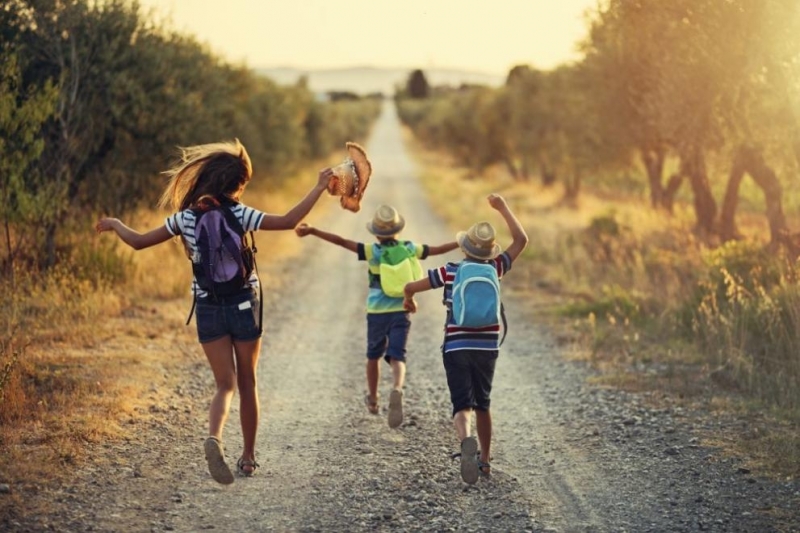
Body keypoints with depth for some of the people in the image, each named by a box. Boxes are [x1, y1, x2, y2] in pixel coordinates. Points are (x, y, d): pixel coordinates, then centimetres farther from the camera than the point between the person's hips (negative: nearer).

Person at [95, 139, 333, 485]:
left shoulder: (185, 218, -2)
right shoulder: (239, 214, -11)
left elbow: (139, 242, 2)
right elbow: (288, 222, -16)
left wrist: (114, 224, 21)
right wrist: (319, 188, -8)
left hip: (208, 309, 2)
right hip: (243, 304, -2)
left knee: (225, 384, 4)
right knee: (247, 382, 14)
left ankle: (214, 437, -26)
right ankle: (248, 457, 20)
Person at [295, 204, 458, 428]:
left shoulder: (373, 252, -10)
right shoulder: (410, 249, -1)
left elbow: (342, 241, -18)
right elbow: (438, 249, 10)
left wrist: (312, 231, -21)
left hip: (377, 313, -1)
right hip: (401, 313, 1)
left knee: (373, 356, 20)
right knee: (397, 357, -7)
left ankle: (373, 399, 36)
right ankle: (397, 390, -38)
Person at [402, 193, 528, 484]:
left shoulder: (450, 272, -6)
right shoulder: (494, 269, -1)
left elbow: (410, 287, -1)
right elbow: (521, 240, 9)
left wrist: (409, 300, 23)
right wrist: (503, 208, 17)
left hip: (456, 348, -2)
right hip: (486, 348, 2)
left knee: (462, 405, -7)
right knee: (482, 404, 20)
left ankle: (467, 441, -39)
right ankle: (485, 460, 26)